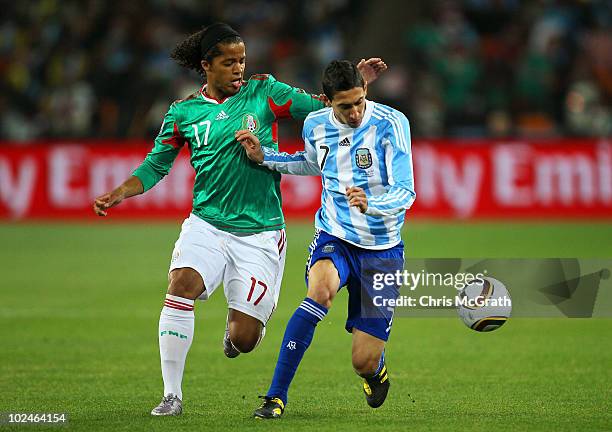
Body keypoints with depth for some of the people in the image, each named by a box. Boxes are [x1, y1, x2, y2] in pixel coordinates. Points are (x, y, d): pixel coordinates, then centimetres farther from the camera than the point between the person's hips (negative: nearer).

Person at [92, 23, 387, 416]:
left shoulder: (263, 92, 2)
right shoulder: (184, 112, 4)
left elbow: (324, 109, 1)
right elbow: (156, 166, 12)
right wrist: (119, 193, -3)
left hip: (260, 232, -1)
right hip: (207, 225, 1)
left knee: (244, 340, -5)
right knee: (181, 284, -27)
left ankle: (238, 324, 37)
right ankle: (172, 395, -15)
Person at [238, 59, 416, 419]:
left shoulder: (391, 123, -16)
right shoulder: (315, 125, -2)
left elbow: (406, 191, -23)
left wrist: (370, 205, -43)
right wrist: (263, 157, 10)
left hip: (381, 249, -2)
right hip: (334, 239, 2)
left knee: (364, 362, -4)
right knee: (321, 291, -35)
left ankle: (376, 368, 39)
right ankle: (277, 396, -26)